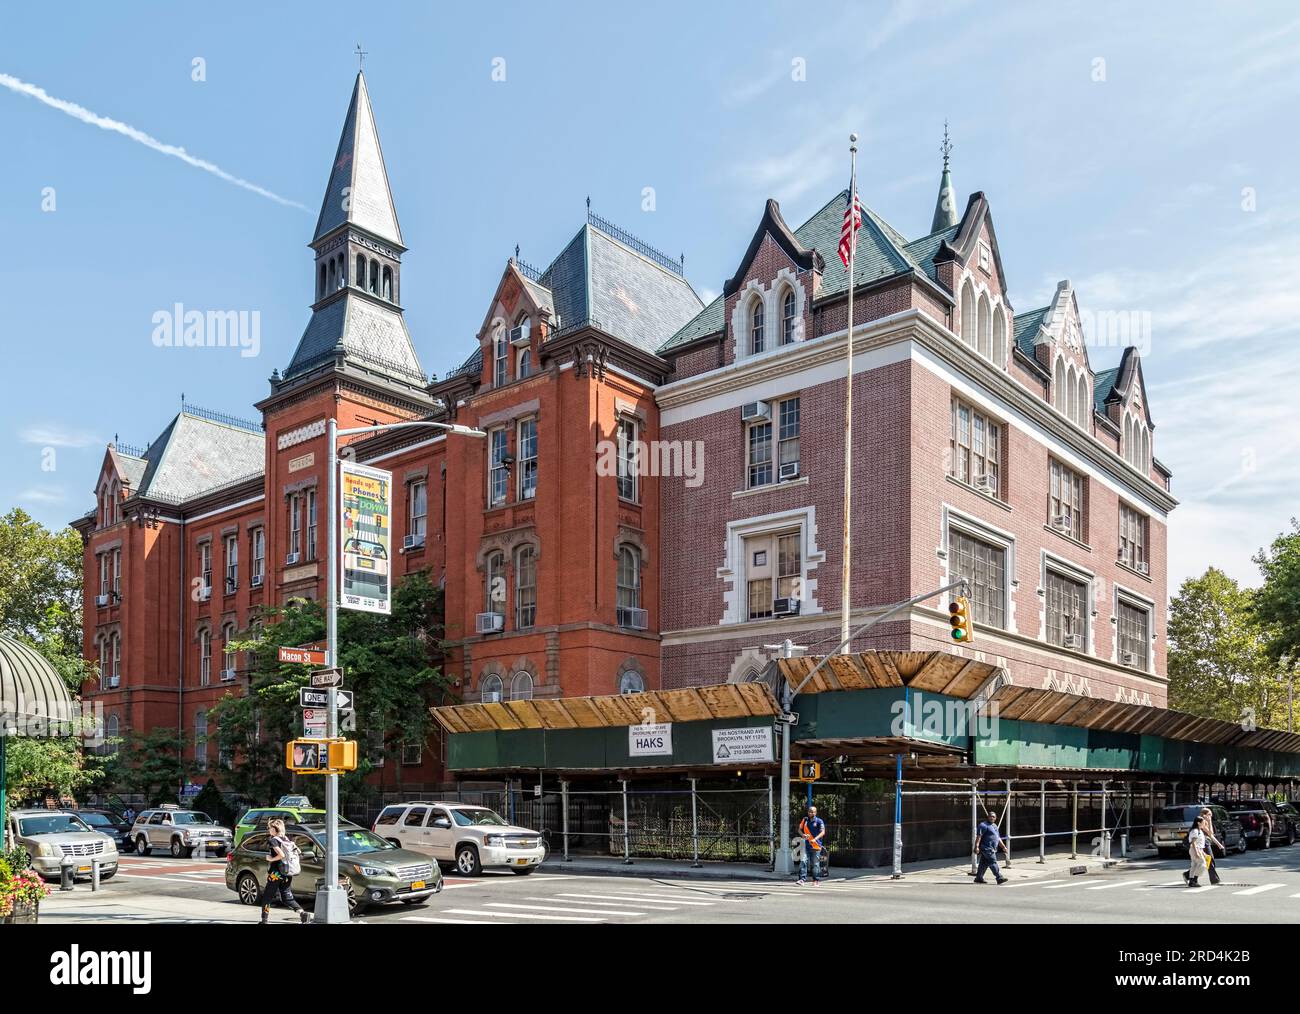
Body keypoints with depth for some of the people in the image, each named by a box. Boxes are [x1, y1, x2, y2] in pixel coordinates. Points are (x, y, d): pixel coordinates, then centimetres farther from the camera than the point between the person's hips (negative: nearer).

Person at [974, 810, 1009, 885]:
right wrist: (977, 846, -25)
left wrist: (1003, 847, 24)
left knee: (984, 863, 11)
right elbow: (979, 836, -18)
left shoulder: (994, 826, 21)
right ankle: (999, 878, -12)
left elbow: (998, 838, 29)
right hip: (986, 848, -9)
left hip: (992, 849, 9)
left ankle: (979, 878, 16)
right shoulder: (984, 825, -9)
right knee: (993, 862, -11)